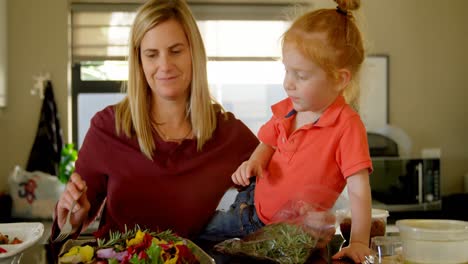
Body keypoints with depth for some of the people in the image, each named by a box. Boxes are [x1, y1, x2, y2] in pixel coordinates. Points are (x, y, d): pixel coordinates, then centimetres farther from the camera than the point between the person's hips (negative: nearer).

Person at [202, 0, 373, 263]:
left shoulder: (348, 126, -27)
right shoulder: (287, 109, -6)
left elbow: (359, 191, -28)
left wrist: (359, 243, -33)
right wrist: (254, 161, -9)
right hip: (250, 208, 6)